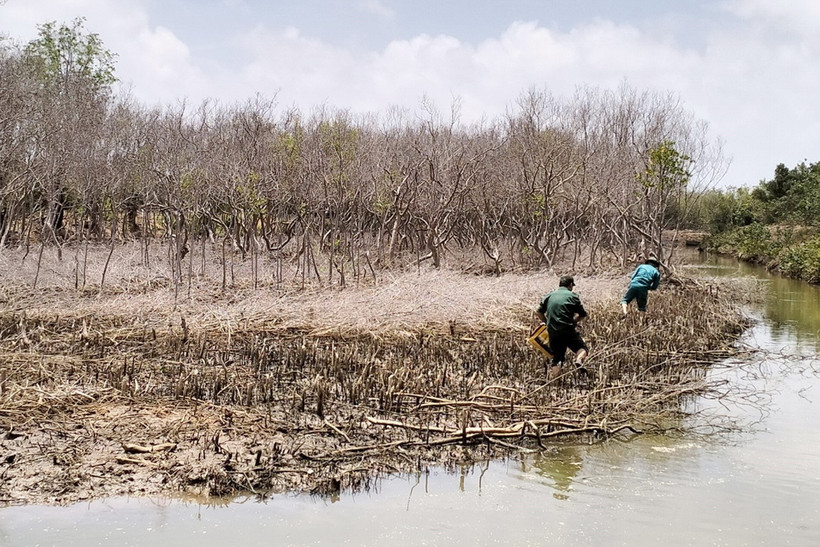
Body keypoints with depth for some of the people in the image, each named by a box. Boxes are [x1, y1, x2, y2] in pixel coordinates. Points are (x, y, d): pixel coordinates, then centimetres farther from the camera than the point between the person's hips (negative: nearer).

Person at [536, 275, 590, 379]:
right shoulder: (573, 296, 1)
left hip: (553, 332, 4)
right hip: (568, 331, -4)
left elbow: (539, 313, 11)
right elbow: (582, 315, 3)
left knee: (556, 359, 13)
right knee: (582, 348, 12)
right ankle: (579, 361, -20)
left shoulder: (549, 296, 11)